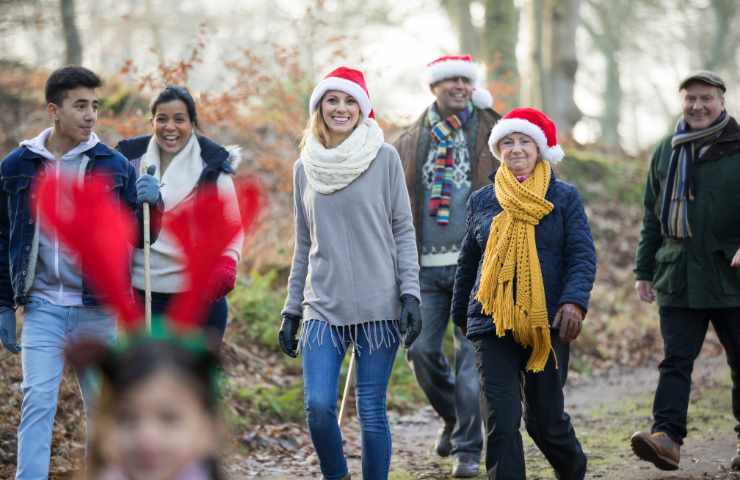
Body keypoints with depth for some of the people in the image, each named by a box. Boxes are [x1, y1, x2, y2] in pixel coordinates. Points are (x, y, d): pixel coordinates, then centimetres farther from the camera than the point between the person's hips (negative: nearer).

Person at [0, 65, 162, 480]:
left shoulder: (114, 165, 0)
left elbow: (138, 237, 2)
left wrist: (150, 203, -18)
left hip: (97, 309, 1)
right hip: (42, 307, -1)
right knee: (38, 405, -8)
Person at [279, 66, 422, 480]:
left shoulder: (385, 158, 0)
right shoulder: (305, 168, 10)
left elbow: (403, 231, 1)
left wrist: (411, 294, -8)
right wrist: (291, 311, 13)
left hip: (378, 306, -2)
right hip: (324, 307, 2)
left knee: (372, 412, -2)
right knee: (318, 406, -10)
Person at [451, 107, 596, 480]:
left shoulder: (564, 197, 3)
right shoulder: (482, 201, 10)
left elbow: (583, 256, -3)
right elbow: (467, 263, 19)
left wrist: (574, 301, -19)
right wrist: (460, 316, 24)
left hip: (547, 324, -1)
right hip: (493, 324, 1)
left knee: (545, 418, 8)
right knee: (501, 421, -8)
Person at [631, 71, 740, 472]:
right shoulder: (665, 152, 14)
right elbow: (652, 215, 19)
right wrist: (643, 270, 15)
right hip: (677, 276, 3)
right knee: (676, 360, -6)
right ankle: (666, 437, -14)